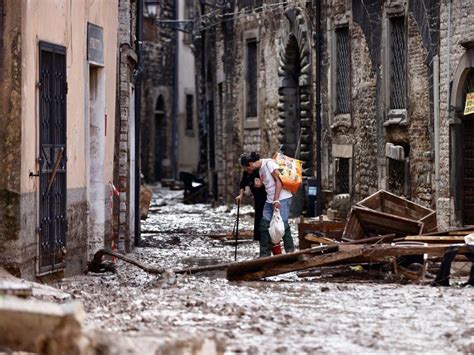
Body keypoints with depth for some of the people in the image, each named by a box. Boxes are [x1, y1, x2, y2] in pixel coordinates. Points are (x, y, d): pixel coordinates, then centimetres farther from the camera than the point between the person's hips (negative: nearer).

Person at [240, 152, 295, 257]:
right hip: (270, 200, 9)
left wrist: (276, 200, -18)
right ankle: (265, 255, 3)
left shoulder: (269, 163, -9)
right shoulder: (260, 169, 17)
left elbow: (279, 181, -15)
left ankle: (290, 251, -2)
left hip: (282, 198, -9)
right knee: (264, 224, 1)